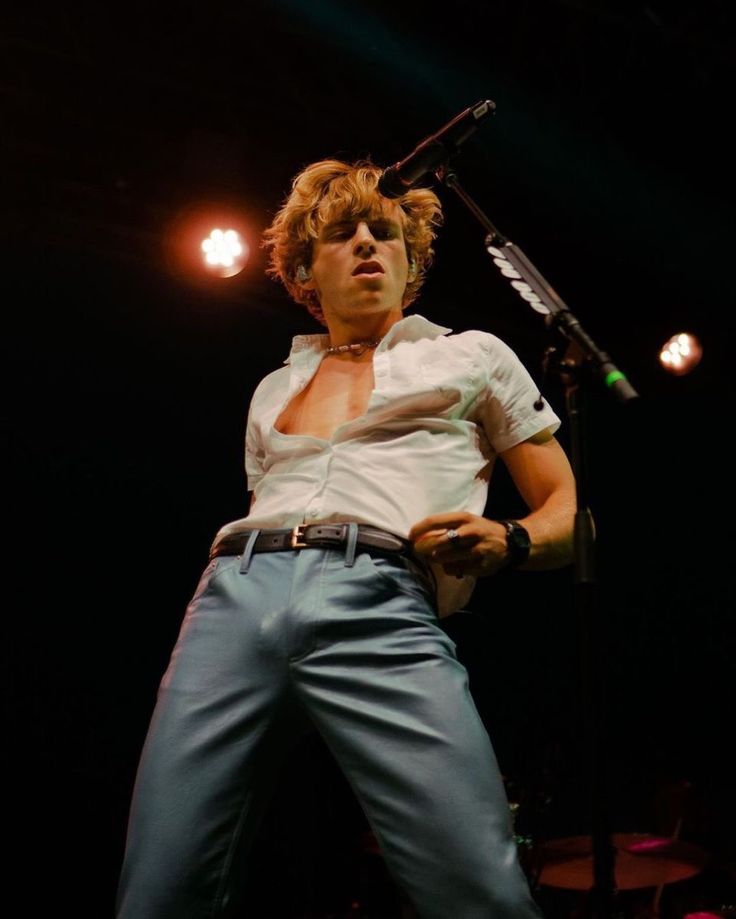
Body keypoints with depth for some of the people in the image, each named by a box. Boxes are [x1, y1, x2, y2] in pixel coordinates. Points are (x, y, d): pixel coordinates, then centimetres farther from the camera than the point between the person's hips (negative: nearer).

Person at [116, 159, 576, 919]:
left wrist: (507, 542, -5)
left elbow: (570, 511, 17)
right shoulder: (274, 387, 30)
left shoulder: (473, 355, 20)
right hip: (232, 600, 4)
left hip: (379, 605, -3)